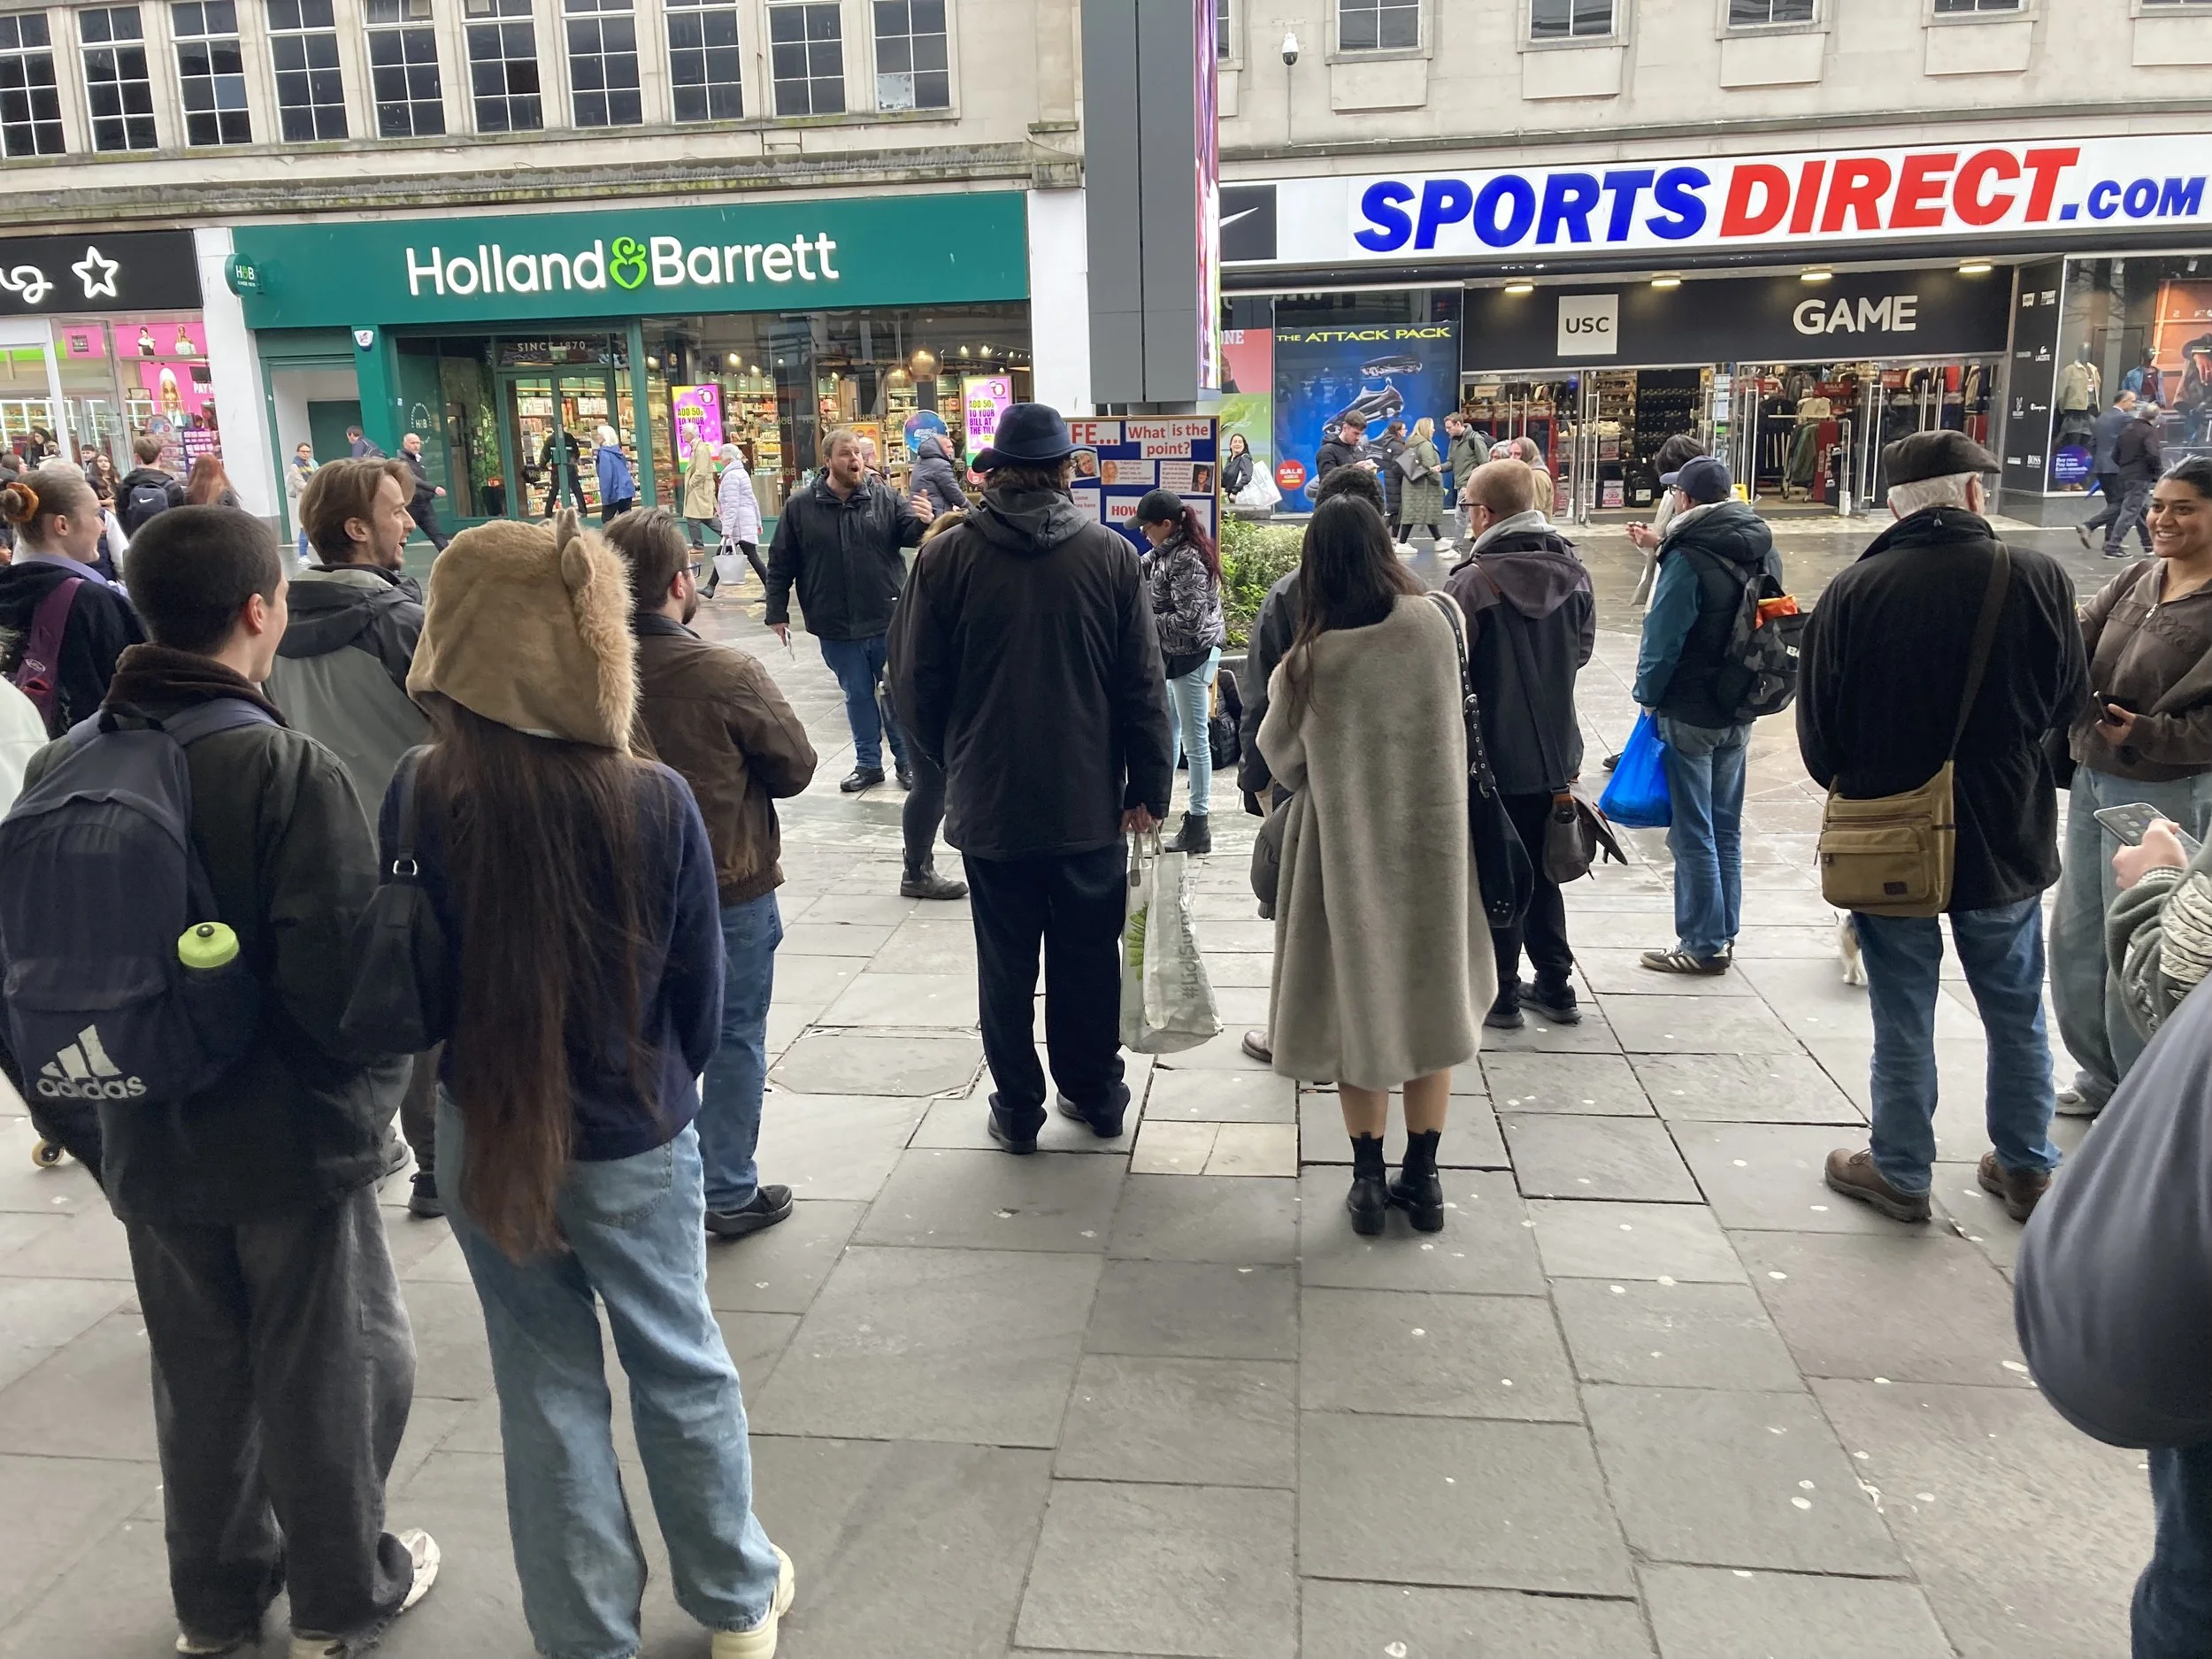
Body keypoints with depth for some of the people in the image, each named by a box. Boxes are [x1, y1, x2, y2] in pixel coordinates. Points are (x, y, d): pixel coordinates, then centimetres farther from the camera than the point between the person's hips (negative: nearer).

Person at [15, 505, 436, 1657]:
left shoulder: (60, 766, -4)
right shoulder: (287, 769, -23)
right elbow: (342, 976, -26)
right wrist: (370, 1082, -6)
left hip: (149, 1141, 6)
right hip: (295, 1139, -5)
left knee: (198, 1376, 22)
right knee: (325, 1372, 14)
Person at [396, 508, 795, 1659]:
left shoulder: (420, 804, -16)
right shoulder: (656, 804, -19)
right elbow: (700, 989, -8)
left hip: (487, 1139, 1)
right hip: (636, 1138, -1)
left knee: (546, 1386, 16)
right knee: (679, 1365, 18)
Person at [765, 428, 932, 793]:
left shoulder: (884, 499, -2)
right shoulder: (800, 507, -1)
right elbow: (780, 564, 3)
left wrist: (923, 522, -29)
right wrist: (777, 612, 2)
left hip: (888, 620, 0)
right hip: (837, 627, 1)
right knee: (858, 696, 13)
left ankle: (907, 761, 25)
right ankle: (868, 763, 27)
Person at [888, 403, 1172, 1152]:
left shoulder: (946, 556, -7)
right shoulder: (1111, 555, -5)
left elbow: (914, 682, -2)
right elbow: (1144, 684, -5)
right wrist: (1148, 786, 3)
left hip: (989, 802, -1)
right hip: (1090, 802, 1)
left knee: (1005, 961, 11)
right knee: (1088, 957, 15)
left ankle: (1017, 1109, 21)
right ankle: (1095, 1094, 28)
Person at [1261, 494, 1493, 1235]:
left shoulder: (1311, 658, -15)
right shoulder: (1434, 623, -10)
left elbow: (1281, 758, -2)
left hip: (1346, 845, -2)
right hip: (1431, 835, 2)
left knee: (1357, 1002, 12)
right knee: (1428, 998, 14)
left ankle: (1369, 1180, 20)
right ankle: (1421, 1178, 23)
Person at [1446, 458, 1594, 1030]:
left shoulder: (1471, 581, -20)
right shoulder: (1572, 571, -1)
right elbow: (1582, 648, 11)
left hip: (1491, 752, -5)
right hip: (1554, 751, 6)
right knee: (1542, 871, 19)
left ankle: (1499, 993, 16)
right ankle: (1554, 984, 26)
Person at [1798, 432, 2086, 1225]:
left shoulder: (1854, 590, -15)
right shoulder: (2036, 577, -11)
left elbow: (1817, 723, -7)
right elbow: (2067, 700, 2)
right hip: (2005, 833, 2)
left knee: (1903, 1016, 11)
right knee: (2016, 1011, 18)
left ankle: (1901, 1173, 23)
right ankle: (2027, 1169, 32)